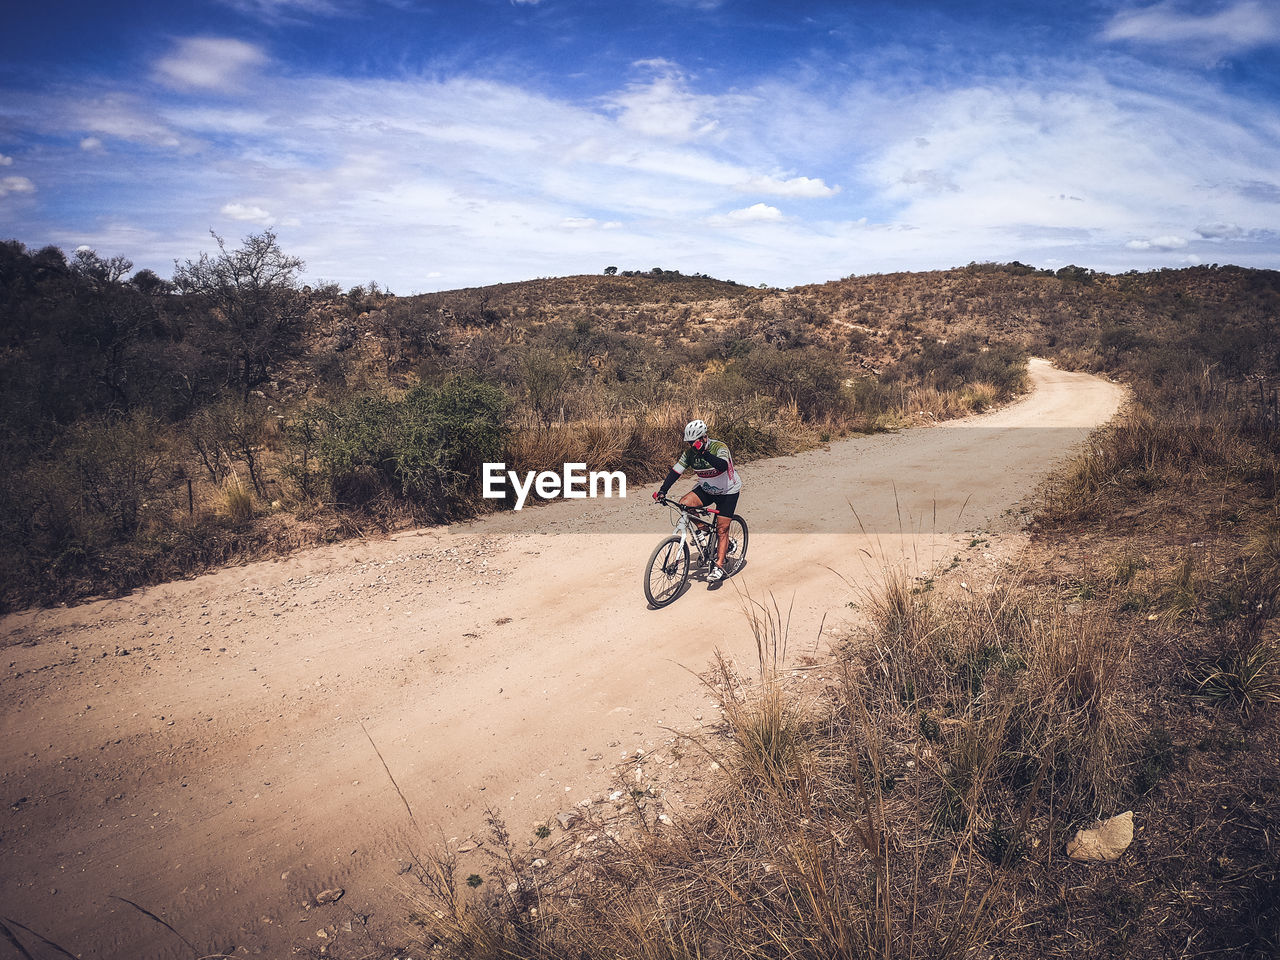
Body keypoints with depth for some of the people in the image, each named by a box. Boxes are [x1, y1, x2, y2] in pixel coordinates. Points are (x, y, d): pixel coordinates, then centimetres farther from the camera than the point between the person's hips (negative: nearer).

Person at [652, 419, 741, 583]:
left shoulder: (720, 447, -26)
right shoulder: (689, 452, -10)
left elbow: (723, 465, -45)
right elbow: (676, 471, -13)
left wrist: (703, 453, -56)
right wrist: (662, 490, -25)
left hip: (727, 491, -5)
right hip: (706, 489, 5)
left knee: (722, 529, -10)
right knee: (684, 503, -20)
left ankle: (719, 566, -3)